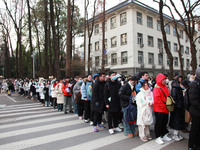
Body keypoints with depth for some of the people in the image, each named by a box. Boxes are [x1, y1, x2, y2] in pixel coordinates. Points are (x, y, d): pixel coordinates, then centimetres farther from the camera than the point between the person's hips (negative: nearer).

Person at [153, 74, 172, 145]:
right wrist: (163, 106, -18)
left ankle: (164, 135, 33)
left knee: (165, 122, 18)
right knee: (159, 123, 1)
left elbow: (168, 96, 19)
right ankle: (158, 138, 13)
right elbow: (157, 99, -22)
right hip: (159, 110, -9)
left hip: (165, 109, 9)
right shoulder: (156, 88, -17)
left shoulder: (165, 87, 11)